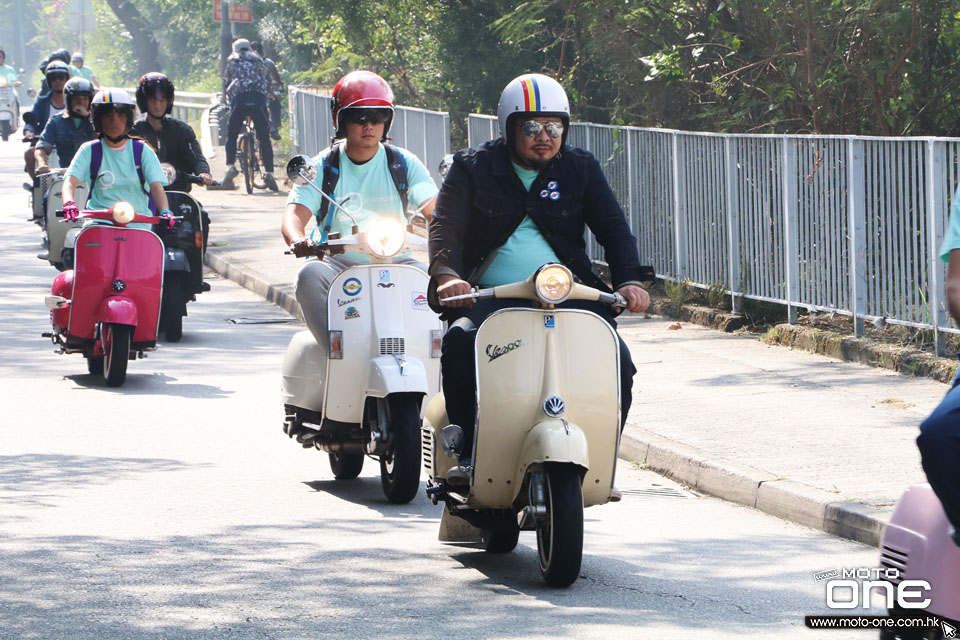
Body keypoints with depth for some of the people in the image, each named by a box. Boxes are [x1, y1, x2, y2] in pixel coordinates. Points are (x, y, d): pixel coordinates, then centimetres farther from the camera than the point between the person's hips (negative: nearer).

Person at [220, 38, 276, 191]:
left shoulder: (232, 60, 21)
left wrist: (228, 100, 30)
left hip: (239, 98, -1)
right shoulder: (259, 60, 25)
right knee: (264, 138, 1)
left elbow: (226, 82, 21)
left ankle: (230, 166, -6)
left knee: (231, 136, 10)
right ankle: (269, 173, -7)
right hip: (259, 99, 1)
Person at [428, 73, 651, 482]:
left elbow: (613, 228, 9)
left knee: (617, 362, -21)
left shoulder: (580, 169, 15)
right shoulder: (474, 168, 9)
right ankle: (467, 453, -22)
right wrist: (445, 274, -24)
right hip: (489, 297, -2)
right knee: (460, 340, -33)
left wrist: (629, 281, -11)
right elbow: (446, 224, -3)